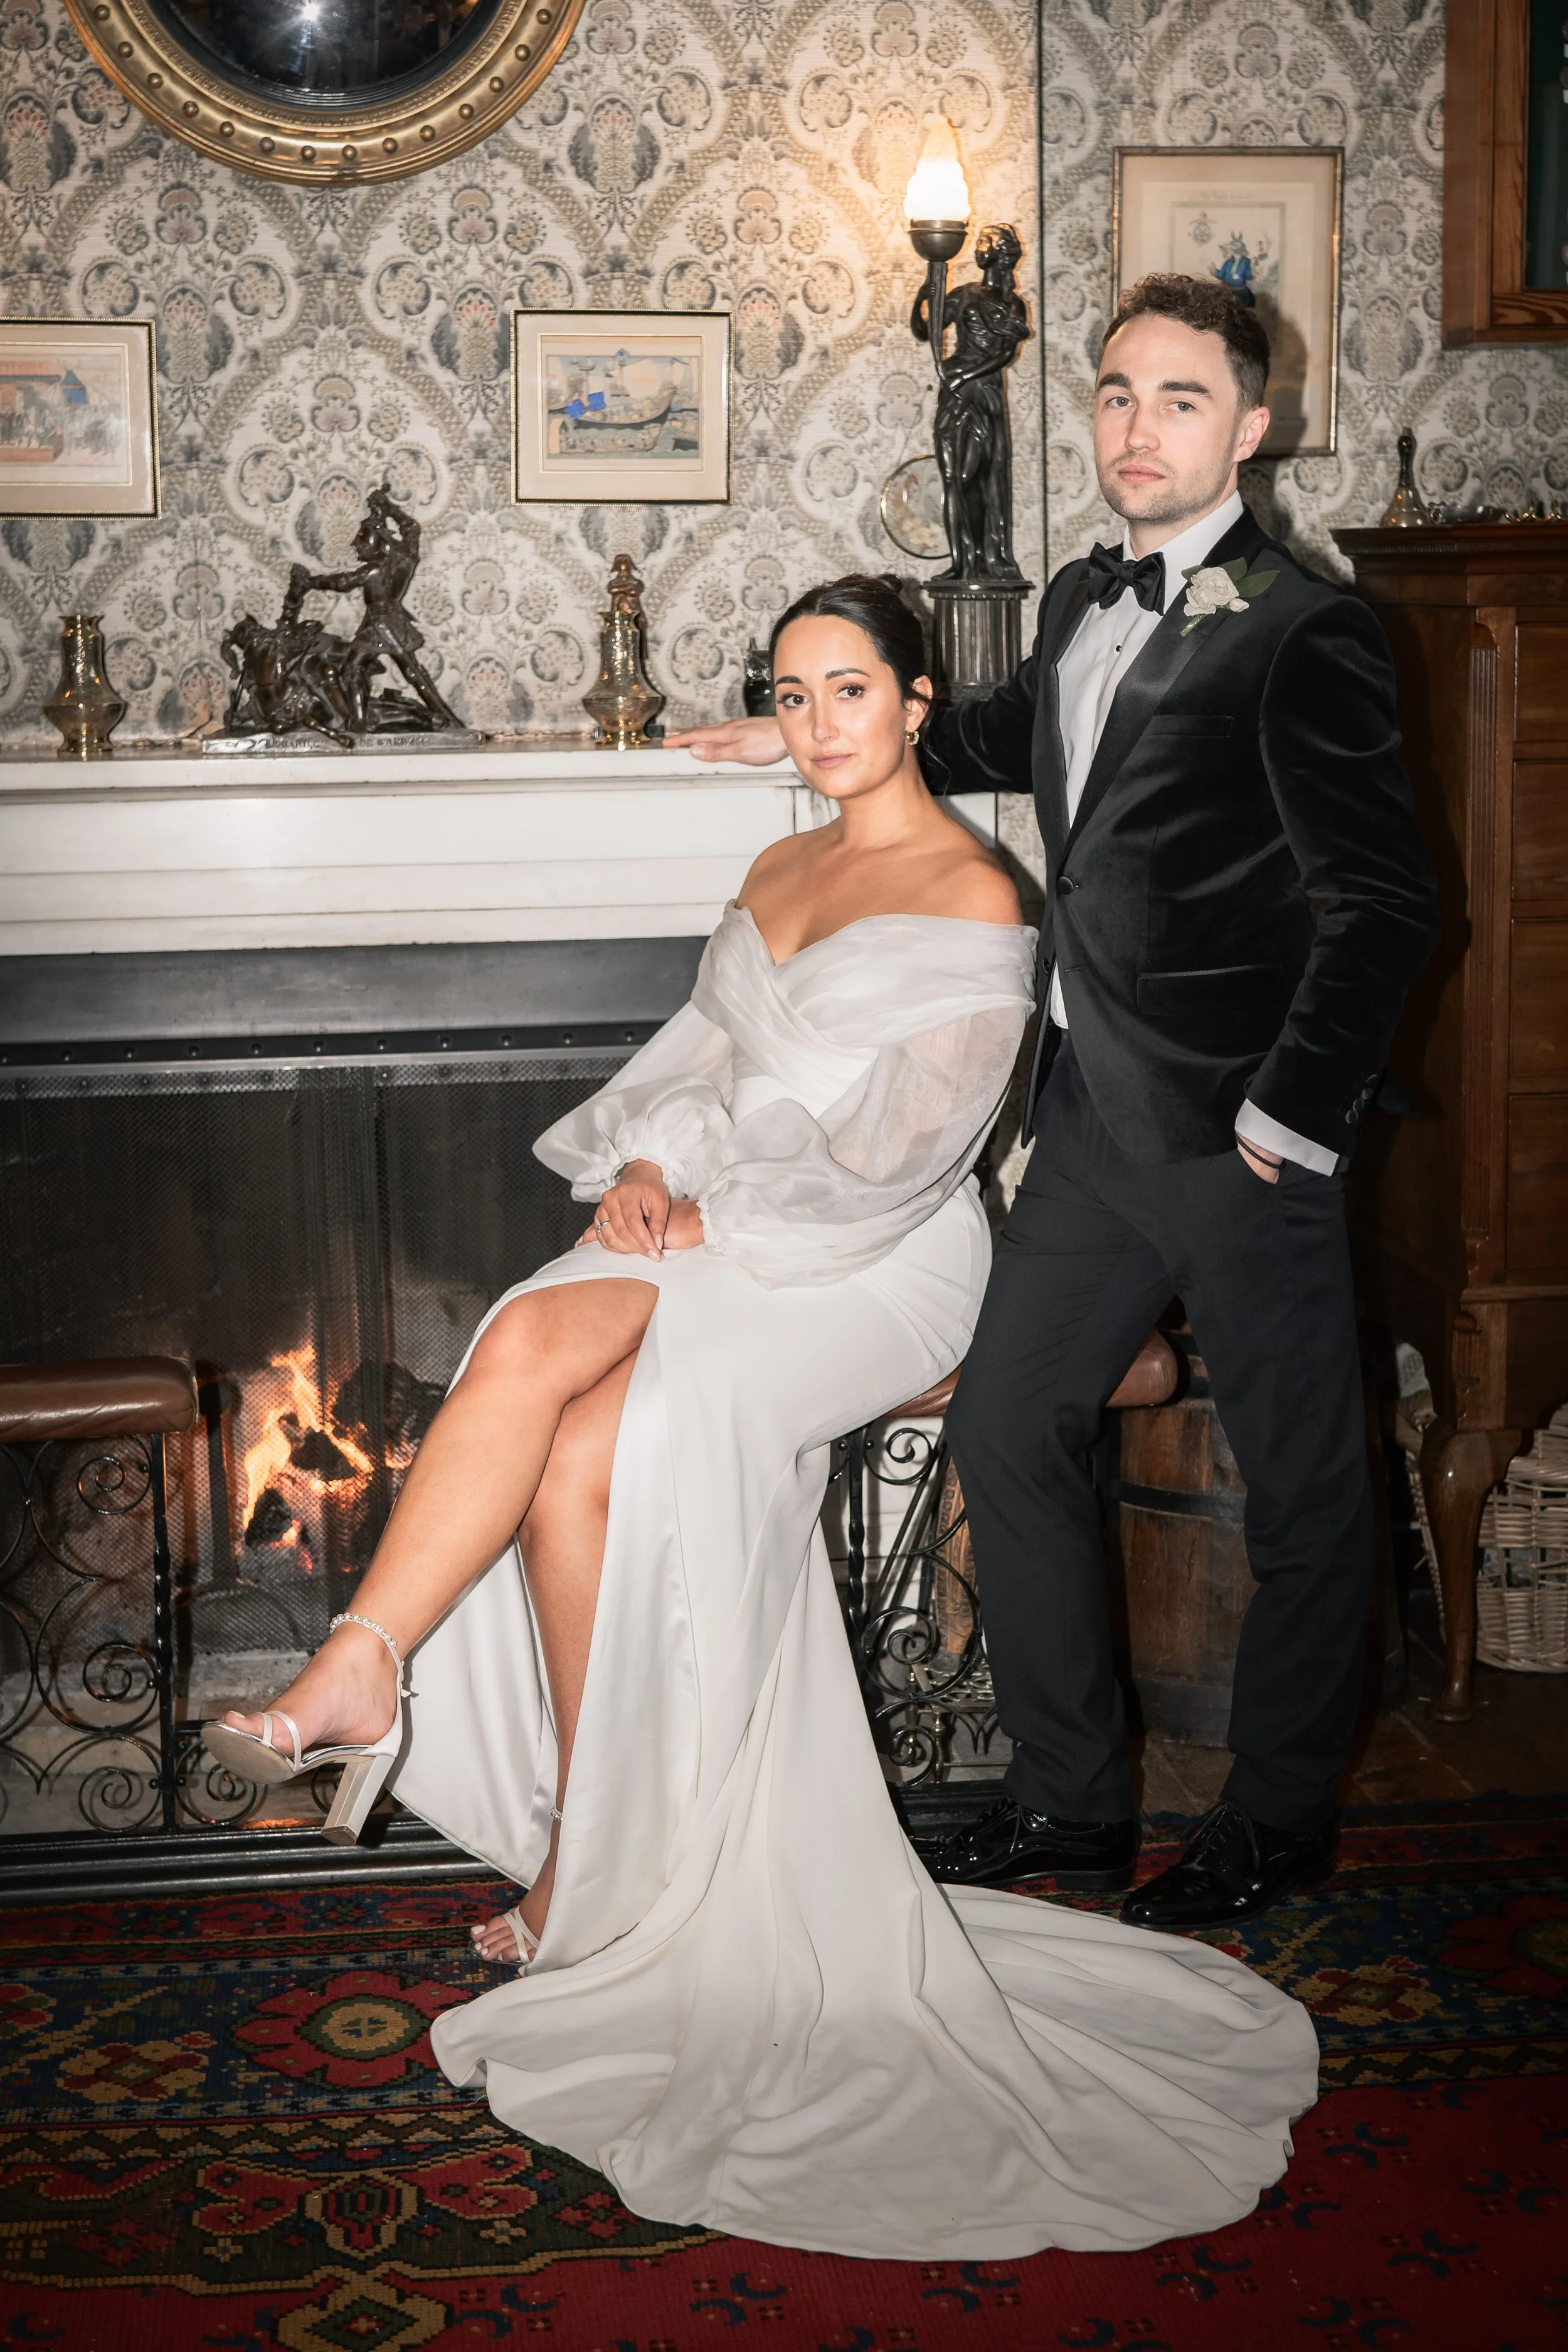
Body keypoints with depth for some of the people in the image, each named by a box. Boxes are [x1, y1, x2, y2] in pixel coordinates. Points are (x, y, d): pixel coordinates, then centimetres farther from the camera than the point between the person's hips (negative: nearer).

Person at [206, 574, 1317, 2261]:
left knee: (589, 1459, -28)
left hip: (875, 1266, -6)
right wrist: (646, 1164, -4)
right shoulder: (777, 872, 21)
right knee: (535, 1338, -27)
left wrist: (710, 1214, -12)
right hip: (719, 1232, 6)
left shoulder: (972, 900, -3)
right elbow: (698, 1054, 17)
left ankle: (598, 1864, -19)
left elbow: (897, 1153, -11)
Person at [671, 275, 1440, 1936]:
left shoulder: (1300, 635, -13)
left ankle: (1278, 1819, 24)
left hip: (1236, 1129, -8)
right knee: (1008, 1424, 11)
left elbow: (1385, 901, -15)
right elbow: (1011, 738, 33)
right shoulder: (1081, 602, 11)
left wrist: (1292, 1116, -16)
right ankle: (1070, 1798, 25)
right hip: (1095, 1111, 8)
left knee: (1300, 1482, 6)